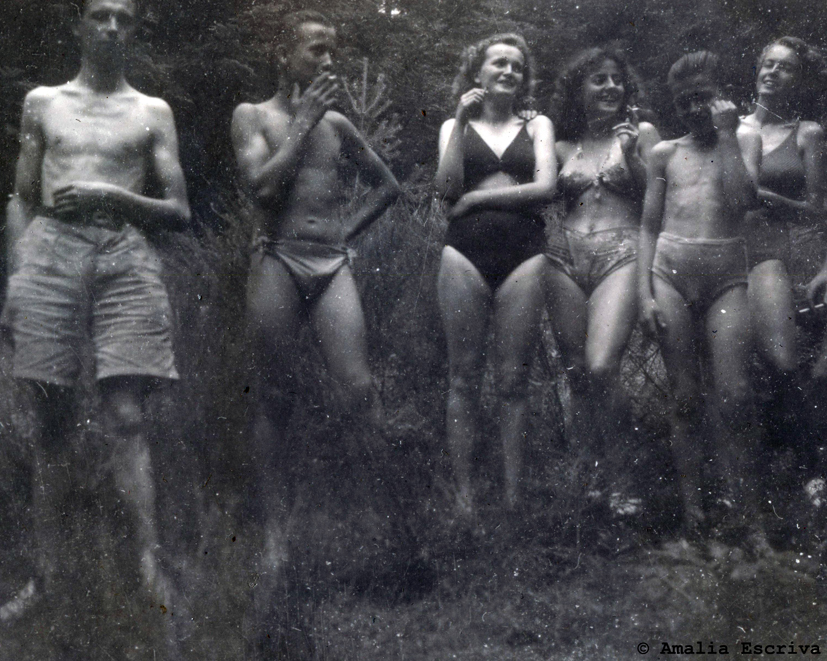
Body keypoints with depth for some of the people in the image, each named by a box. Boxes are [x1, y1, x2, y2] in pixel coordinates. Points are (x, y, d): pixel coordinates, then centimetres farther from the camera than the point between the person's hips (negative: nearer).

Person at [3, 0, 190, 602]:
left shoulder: (152, 113, 15)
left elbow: (179, 212, 11)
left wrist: (112, 196, -6)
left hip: (126, 257, -1)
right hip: (52, 250, 1)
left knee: (126, 416, -12)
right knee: (53, 417, -2)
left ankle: (150, 564, -21)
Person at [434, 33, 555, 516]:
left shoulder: (537, 126, 14)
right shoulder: (455, 126, 14)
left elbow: (546, 187, -1)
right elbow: (446, 188, -2)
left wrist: (476, 197, -4)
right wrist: (462, 121, -3)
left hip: (522, 256, 0)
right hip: (466, 253, 0)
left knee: (514, 380, -1)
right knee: (465, 376, 0)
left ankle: (513, 496, 3)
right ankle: (464, 493, 4)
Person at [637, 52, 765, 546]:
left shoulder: (745, 139, 12)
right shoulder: (666, 153, 16)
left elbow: (744, 198, -6)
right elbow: (650, 227, 15)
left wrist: (726, 135, -4)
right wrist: (644, 292, 5)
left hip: (727, 272, -1)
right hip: (671, 270, 1)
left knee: (735, 396, -13)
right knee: (686, 399, 0)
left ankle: (747, 516, -6)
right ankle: (693, 517, 3)